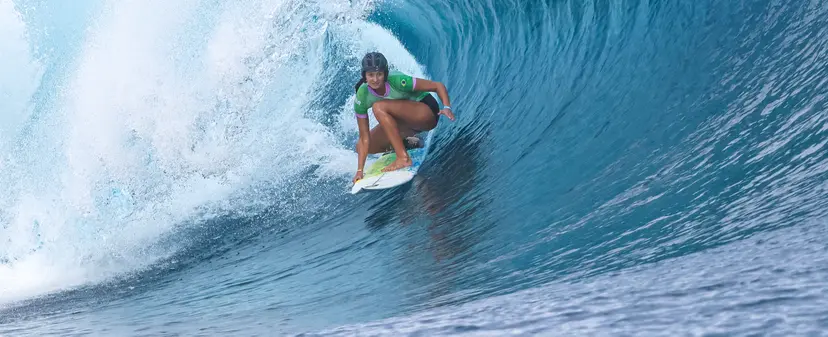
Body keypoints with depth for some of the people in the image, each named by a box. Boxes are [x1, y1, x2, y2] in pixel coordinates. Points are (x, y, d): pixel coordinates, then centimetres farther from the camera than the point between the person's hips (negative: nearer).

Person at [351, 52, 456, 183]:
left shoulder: (397, 81, -29)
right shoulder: (361, 98, -18)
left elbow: (438, 86, -21)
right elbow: (364, 137, -15)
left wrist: (446, 107, -39)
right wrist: (359, 170, -19)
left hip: (426, 113, -6)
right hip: (405, 121, 6)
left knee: (379, 107, -29)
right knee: (361, 147, -5)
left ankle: (404, 158, -26)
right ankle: (406, 142, 11)